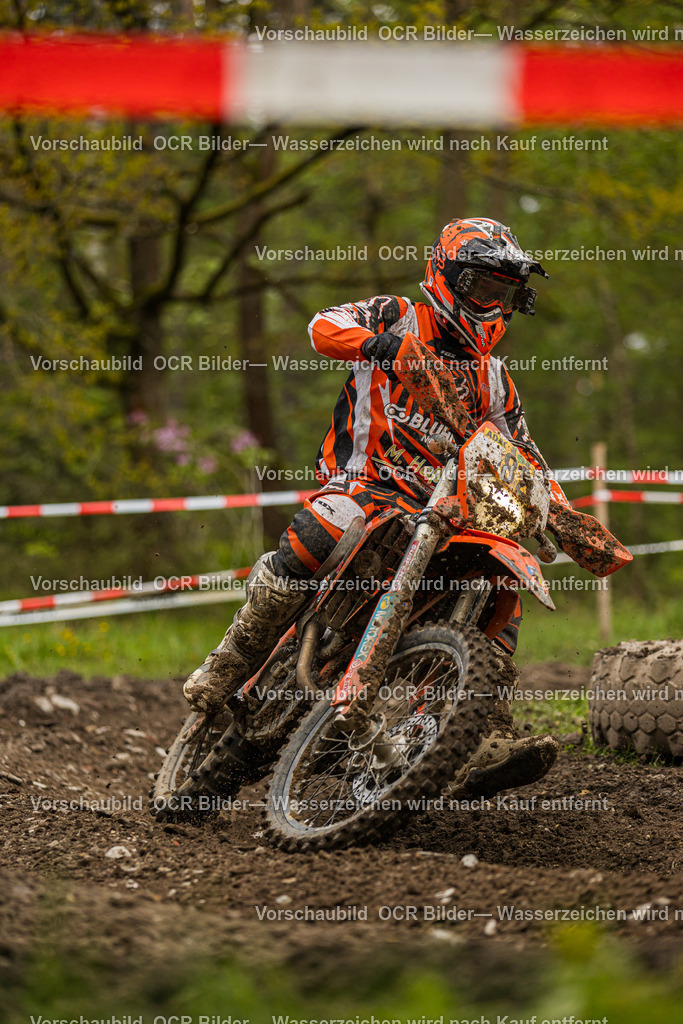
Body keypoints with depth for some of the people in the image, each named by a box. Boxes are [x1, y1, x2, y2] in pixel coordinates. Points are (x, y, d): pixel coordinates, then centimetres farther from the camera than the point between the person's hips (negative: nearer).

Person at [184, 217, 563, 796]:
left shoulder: (492, 378, 21)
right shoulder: (398, 318, 5)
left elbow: (524, 459, 25)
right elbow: (324, 325, -13)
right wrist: (375, 343, -34)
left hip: (437, 507, 6)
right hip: (363, 480, -6)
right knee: (313, 537, -36)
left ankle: (488, 746, -20)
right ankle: (226, 669, -23)